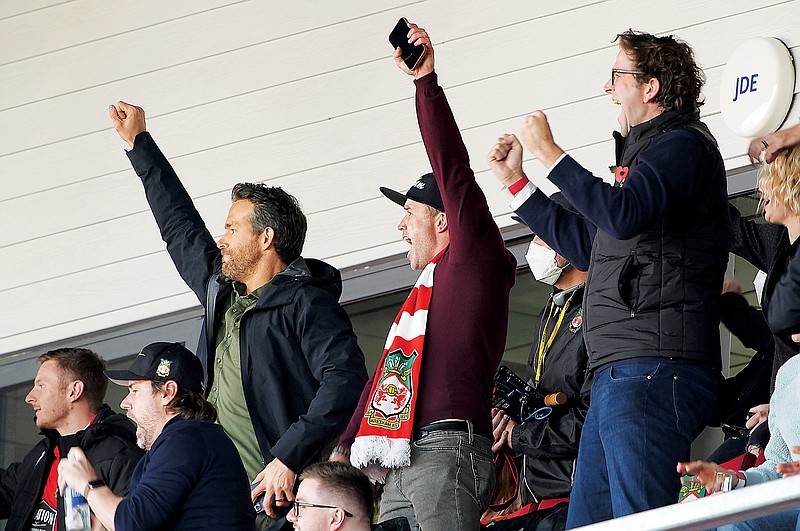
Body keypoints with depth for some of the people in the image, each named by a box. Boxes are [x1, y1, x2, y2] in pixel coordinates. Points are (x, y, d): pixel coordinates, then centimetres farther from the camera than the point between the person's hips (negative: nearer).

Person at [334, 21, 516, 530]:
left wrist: (427, 81, -8)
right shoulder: (427, 290, 32)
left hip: (447, 452, -9)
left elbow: (452, 171, -6)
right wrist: (346, 447, 28)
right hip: (402, 465, 9)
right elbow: (386, 374, 33)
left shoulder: (474, 261, 4)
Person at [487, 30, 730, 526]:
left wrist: (550, 153, -10)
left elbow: (622, 215, -20)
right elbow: (586, 244, 36)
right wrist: (515, 180, 35)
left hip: (654, 371, -11)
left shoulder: (684, 144, -3)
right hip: (615, 374, 11)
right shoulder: (645, 153, 28)